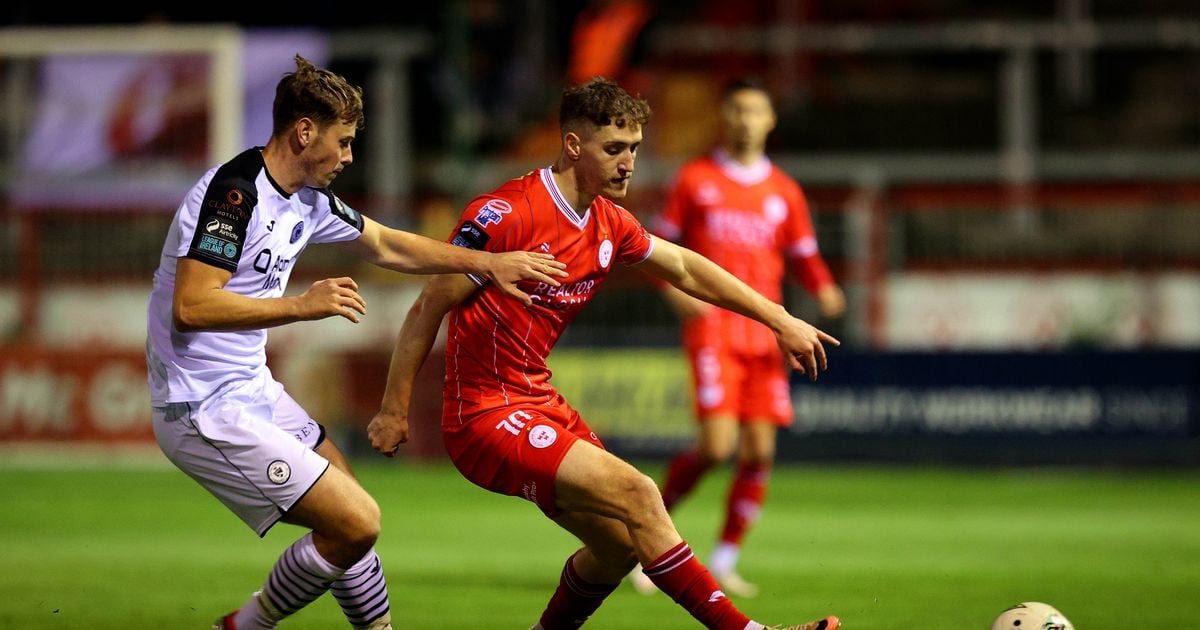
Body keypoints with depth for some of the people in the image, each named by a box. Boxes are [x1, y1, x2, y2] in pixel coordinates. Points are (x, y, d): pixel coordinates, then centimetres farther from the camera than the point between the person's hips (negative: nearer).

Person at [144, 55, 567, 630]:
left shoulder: (308, 200, 9)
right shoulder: (234, 191, -20)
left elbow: (387, 246, 25)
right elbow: (190, 307, -27)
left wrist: (487, 263, 22)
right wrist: (303, 306, -25)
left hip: (250, 389, 10)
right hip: (207, 412, -10)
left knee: (350, 520, 18)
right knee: (356, 524, -11)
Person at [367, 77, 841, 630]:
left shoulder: (609, 224, 7)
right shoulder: (507, 215, -18)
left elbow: (685, 269, 22)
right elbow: (429, 308, -13)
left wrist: (780, 321, 22)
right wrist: (394, 411, -11)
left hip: (540, 405, 9)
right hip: (486, 416, -9)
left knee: (621, 546, 10)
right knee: (635, 495, -20)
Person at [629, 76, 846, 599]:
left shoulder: (784, 192, 12)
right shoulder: (695, 179, 4)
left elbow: (804, 257, 15)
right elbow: (661, 245, 7)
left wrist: (824, 291, -6)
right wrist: (674, 290, -11)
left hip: (764, 333, 4)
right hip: (712, 326, -4)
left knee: (759, 451, -2)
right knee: (717, 445, -17)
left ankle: (724, 561, 9)